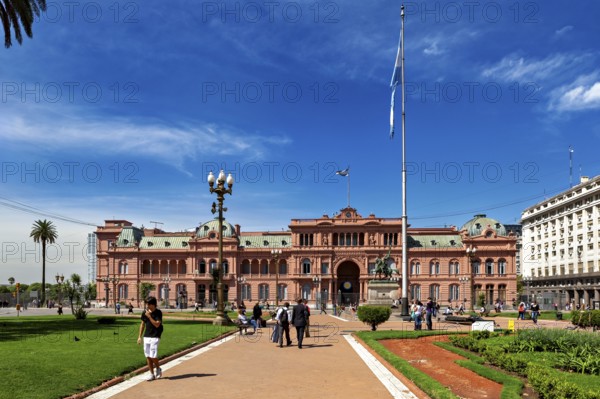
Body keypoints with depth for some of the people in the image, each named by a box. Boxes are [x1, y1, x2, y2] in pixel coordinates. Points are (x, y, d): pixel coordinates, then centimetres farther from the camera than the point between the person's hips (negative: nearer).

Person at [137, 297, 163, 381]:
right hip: (146, 336, 5)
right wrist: (140, 336, 13)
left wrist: (149, 316, -24)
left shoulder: (158, 313, -11)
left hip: (155, 337, -5)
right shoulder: (145, 312, 4)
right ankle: (152, 374, 14)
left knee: (153, 356, -11)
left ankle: (158, 369, 17)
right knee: (148, 356, 5)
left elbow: (157, 324, -20)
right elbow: (142, 324, 14)